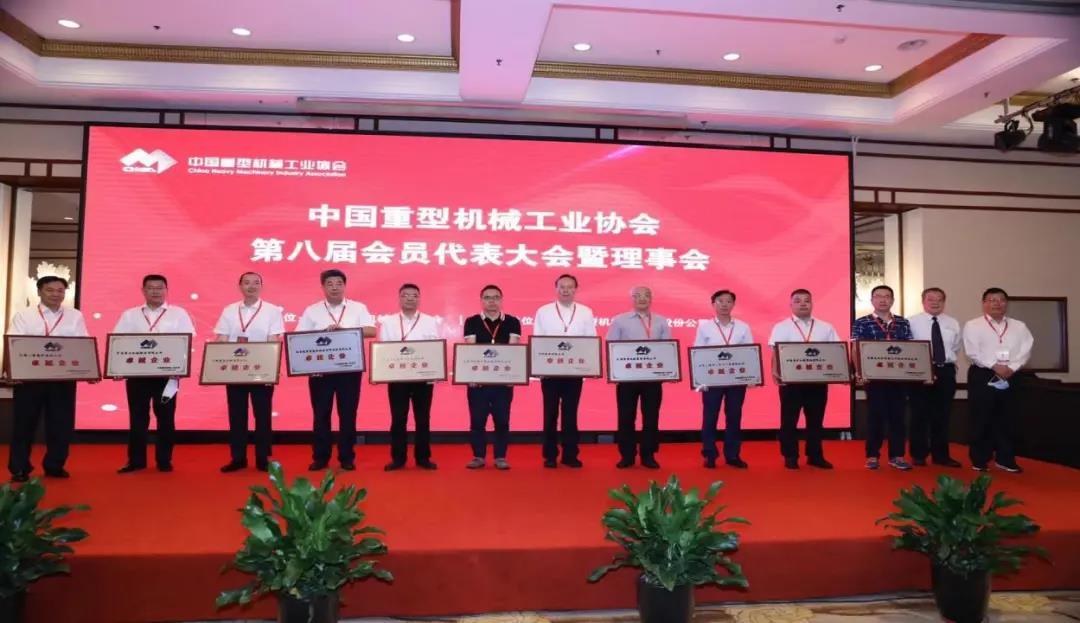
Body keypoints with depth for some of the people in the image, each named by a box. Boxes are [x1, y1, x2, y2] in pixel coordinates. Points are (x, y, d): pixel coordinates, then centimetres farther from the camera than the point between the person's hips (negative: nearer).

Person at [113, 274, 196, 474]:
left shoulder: (179, 314, 5)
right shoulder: (130, 315, 10)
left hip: (166, 374, -1)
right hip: (136, 373, 2)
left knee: (165, 417, 5)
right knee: (137, 417, 6)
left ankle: (164, 460, 14)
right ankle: (136, 460, 15)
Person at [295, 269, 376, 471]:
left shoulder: (359, 308, 4)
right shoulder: (311, 311, 7)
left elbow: (371, 331, -8)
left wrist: (344, 329, -20)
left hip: (350, 368, 0)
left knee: (348, 413, 5)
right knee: (321, 413, 6)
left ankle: (347, 457, 15)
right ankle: (320, 457, 17)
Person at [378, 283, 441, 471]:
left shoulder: (430, 322, 5)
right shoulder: (388, 323, 7)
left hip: (424, 377, 0)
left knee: (422, 419, 5)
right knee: (398, 419, 4)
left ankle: (423, 457, 15)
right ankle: (398, 458, 14)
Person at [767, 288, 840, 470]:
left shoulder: (825, 328, 10)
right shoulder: (781, 327, 2)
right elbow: (775, 353, -6)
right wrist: (775, 371, -22)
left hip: (818, 380, 3)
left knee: (816, 419, 10)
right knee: (789, 419, 4)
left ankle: (815, 455, 21)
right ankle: (790, 456, 13)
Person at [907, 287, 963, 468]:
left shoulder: (953, 323, 10)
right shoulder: (912, 322, -3)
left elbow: (956, 348, 17)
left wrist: (947, 360, 5)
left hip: (946, 372, 4)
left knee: (942, 415, 9)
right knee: (919, 414, 2)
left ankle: (941, 455, 19)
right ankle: (918, 455, 12)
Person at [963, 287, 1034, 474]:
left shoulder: (1019, 327, 11)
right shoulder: (973, 325, -1)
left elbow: (1025, 350, 1)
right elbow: (973, 352, -10)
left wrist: (1011, 367, -14)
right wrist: (995, 366, -16)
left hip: (1010, 377, 4)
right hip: (982, 376, -4)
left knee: (1007, 420, 8)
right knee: (981, 420, 0)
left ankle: (1006, 459, 18)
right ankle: (979, 460, 9)